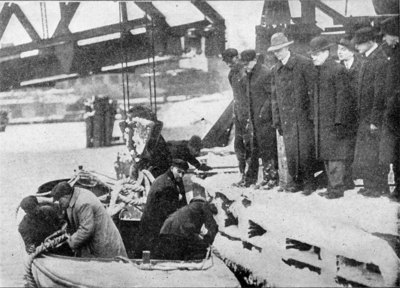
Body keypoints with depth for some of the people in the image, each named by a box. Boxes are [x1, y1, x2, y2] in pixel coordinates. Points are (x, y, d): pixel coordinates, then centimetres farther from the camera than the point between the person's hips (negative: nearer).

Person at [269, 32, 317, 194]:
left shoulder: (304, 63, -5)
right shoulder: (276, 70, 12)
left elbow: (313, 89, -6)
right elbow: (275, 96, 15)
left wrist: (312, 114, -11)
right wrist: (276, 119, 10)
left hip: (303, 115, -5)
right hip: (286, 118, 5)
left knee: (305, 150, -3)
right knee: (290, 151, 4)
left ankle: (309, 182, 10)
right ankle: (296, 180, 15)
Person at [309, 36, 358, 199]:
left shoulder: (337, 70, -10)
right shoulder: (317, 71, 12)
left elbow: (343, 97, -13)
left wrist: (339, 122, -18)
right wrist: (314, 120, 11)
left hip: (335, 121, -8)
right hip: (322, 122, 8)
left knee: (336, 155, -4)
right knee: (326, 156, 13)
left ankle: (337, 188, 3)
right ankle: (332, 185, 22)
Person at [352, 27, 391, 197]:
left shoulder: (380, 61, -17)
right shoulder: (368, 59, 12)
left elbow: (380, 93, -19)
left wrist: (375, 120, -19)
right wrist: (361, 115, 15)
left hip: (375, 118, -9)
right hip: (365, 116, 9)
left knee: (375, 154, 0)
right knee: (366, 153, 14)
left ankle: (380, 188, 12)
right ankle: (370, 185, 23)